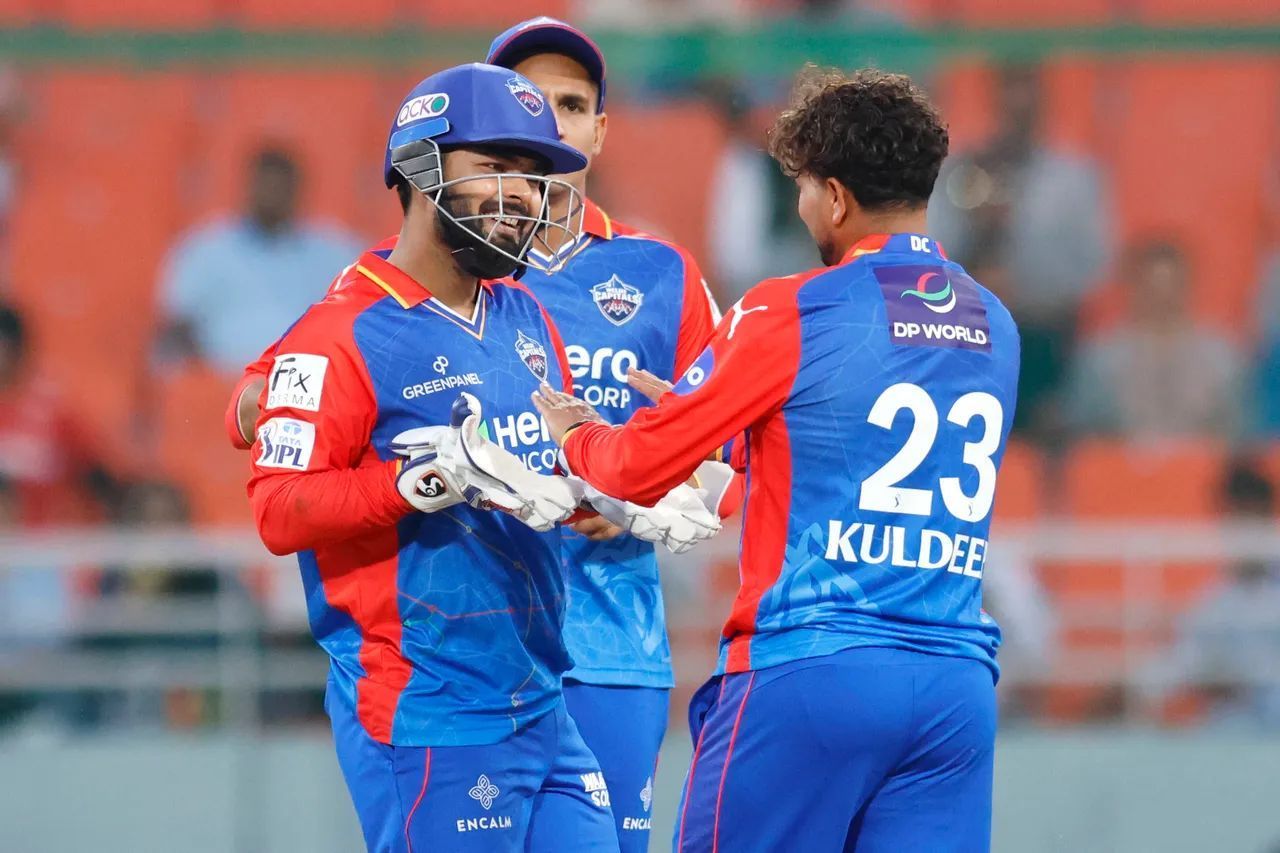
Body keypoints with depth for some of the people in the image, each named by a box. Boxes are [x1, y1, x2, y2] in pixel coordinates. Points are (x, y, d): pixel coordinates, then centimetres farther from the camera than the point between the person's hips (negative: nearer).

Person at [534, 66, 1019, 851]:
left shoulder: (792, 316, -6)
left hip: (805, 673, -5)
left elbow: (641, 468, 0)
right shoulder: (994, 327, 13)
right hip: (958, 684, 5)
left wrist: (573, 433, 22)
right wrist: (699, 408, 34)